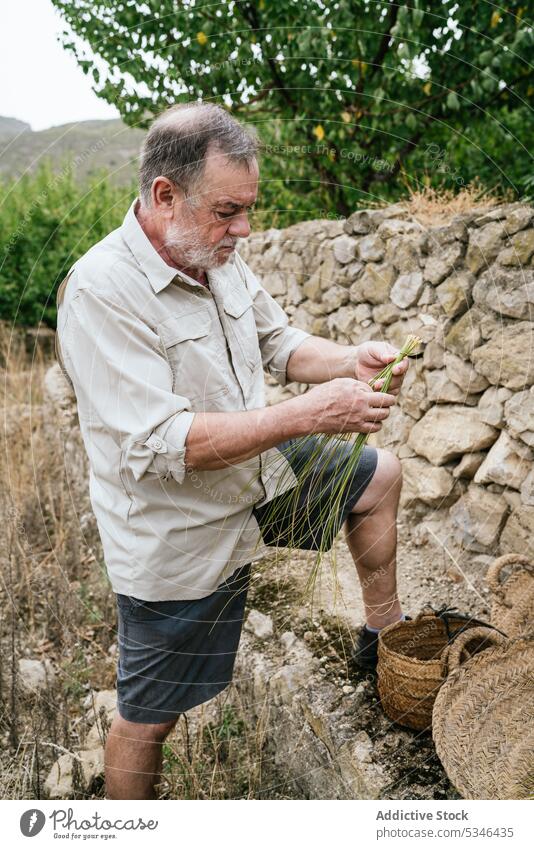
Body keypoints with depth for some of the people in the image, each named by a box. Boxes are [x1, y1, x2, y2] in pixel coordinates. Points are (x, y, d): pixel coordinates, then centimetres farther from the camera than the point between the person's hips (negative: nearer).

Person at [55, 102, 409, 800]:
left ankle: (384, 636, 34)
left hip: (260, 476, 8)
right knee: (150, 715, 9)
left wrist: (350, 361, -9)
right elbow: (160, 445, -33)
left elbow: (279, 344, 11)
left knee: (379, 476, 17)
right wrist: (309, 415, -34)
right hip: (179, 540, -7)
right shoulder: (100, 293, -27)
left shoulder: (219, 260, -2)